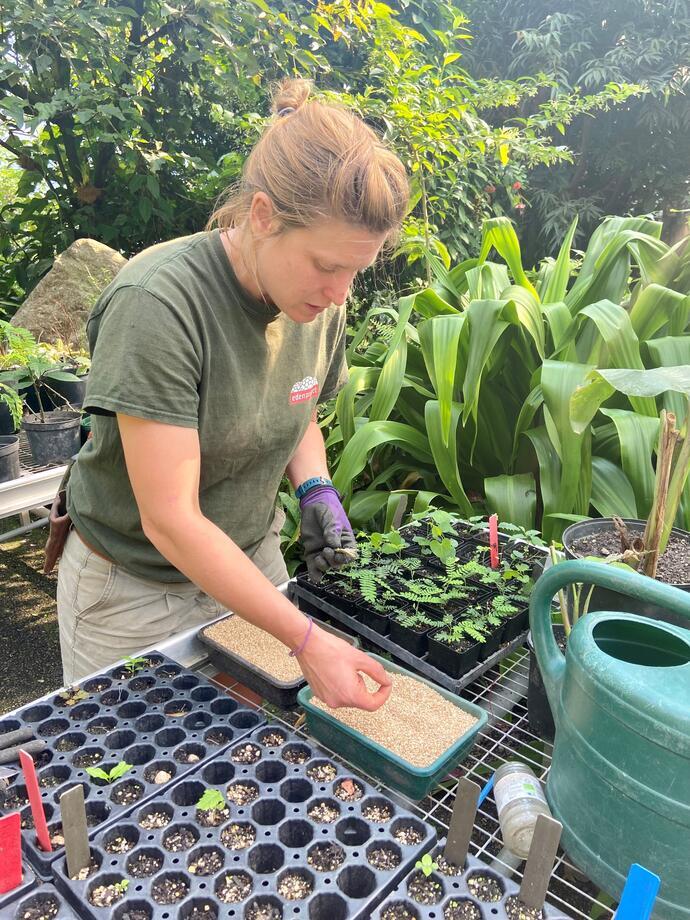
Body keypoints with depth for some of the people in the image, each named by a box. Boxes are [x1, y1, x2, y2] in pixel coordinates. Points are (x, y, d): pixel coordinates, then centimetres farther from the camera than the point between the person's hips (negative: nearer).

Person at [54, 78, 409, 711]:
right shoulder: (158, 303, -29)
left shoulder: (323, 302, -9)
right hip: (134, 587, -4)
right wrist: (307, 640, -29)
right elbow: (169, 520, -29)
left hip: (251, 563, 5)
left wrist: (315, 491, -11)